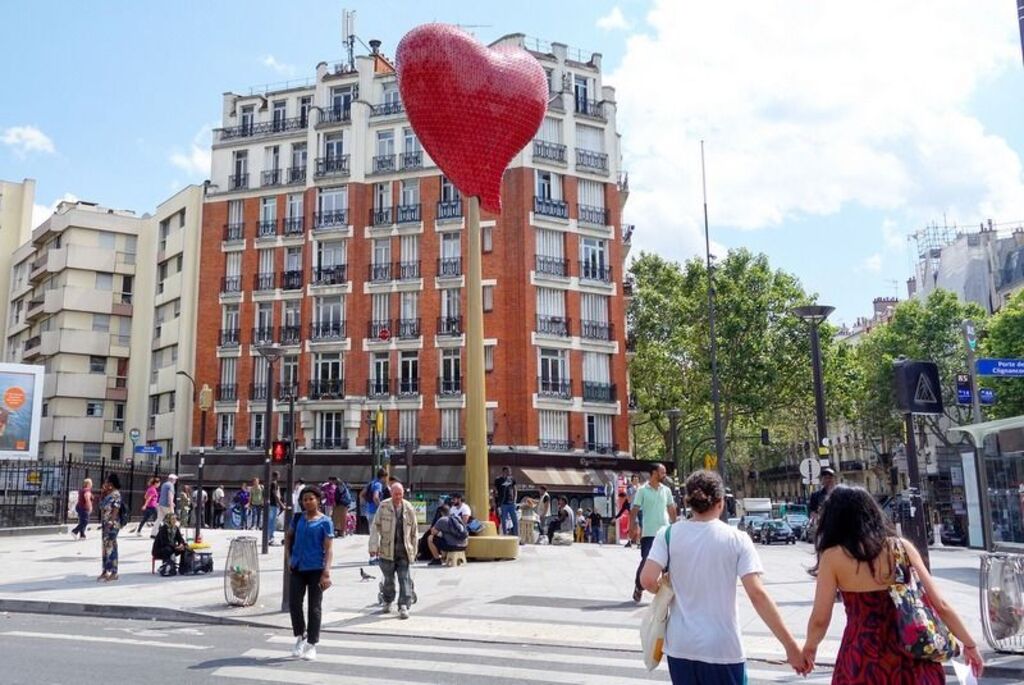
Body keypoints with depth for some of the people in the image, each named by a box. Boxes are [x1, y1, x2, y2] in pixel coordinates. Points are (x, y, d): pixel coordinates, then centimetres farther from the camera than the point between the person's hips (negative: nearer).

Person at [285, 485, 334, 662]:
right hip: (298, 568, 4)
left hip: (316, 569, -4)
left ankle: (311, 645, 13)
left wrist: (326, 572, -19)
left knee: (314, 608, 3)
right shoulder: (298, 518, 6)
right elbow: (288, 537, 22)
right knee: (295, 604, 6)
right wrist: (290, 557, 11)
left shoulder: (325, 522, -7)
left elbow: (328, 549, -11)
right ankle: (300, 636, 28)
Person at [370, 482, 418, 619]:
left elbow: (414, 531, 9)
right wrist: (374, 546, -9)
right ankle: (387, 603, 31)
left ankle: (404, 606, -3)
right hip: (387, 549, 0)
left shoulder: (409, 508, 2)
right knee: (388, 578, 12)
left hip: (404, 550, 0)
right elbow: (375, 527, -3)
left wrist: (414, 550, 10)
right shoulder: (383, 506, -3)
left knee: (404, 579, -5)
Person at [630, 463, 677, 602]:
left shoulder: (666, 490, 8)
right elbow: (634, 510, -7)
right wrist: (632, 528, -16)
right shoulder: (642, 490, -4)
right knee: (646, 561, -3)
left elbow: (671, 509, 16)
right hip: (648, 533, -4)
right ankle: (638, 587, 17)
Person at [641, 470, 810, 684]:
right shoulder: (737, 539, -7)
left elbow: (648, 580, -15)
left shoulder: (668, 534, -5)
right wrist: (791, 646, -12)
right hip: (722, 649, -2)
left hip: (681, 646, 2)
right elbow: (757, 594, -14)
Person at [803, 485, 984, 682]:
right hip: (911, 659, 3)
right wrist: (969, 644, 17)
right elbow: (940, 605, 4)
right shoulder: (902, 546, 3)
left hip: (863, 661, -3)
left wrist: (809, 647, 15)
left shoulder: (833, 557, -6)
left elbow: (820, 620, -4)